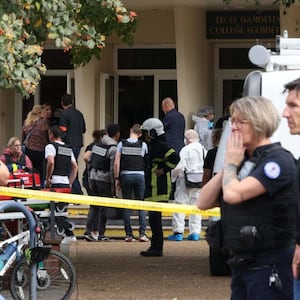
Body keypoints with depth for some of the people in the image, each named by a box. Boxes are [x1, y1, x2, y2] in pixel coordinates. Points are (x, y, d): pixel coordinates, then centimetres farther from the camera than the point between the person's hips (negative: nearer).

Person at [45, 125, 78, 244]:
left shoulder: (51, 146, -5)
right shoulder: (68, 149, 17)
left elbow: (51, 162, -21)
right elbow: (75, 166, 16)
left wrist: (47, 178, -12)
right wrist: (70, 183, 18)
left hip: (55, 182, -7)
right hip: (66, 183, 7)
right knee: (61, 210, 12)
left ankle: (69, 234, -14)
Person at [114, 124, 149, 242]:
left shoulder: (122, 144, 0)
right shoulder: (143, 145, 1)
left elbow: (116, 163, -3)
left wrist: (116, 178, 3)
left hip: (125, 175, 0)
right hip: (139, 175, 0)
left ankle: (128, 234, 3)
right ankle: (142, 233, -4)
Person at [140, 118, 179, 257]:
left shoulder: (161, 146, -14)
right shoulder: (155, 146, 19)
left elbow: (175, 158, -27)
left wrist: (164, 170, -19)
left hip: (159, 191, -11)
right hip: (153, 190, 11)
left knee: (155, 218, -9)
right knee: (153, 218, 13)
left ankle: (156, 248, -7)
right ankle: (155, 247, 17)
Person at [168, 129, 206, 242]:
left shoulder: (186, 149, -10)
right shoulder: (203, 150, 8)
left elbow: (180, 167, -16)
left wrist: (172, 176, -4)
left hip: (186, 179, -6)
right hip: (200, 180, 6)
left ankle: (178, 232, -6)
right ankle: (195, 232, 9)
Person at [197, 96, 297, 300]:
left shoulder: (278, 160, -11)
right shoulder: (244, 161, 15)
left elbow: (233, 193, -23)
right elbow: (204, 202, 9)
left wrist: (231, 164, -4)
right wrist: (228, 166, 1)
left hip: (269, 267, -9)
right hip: (241, 263, 9)